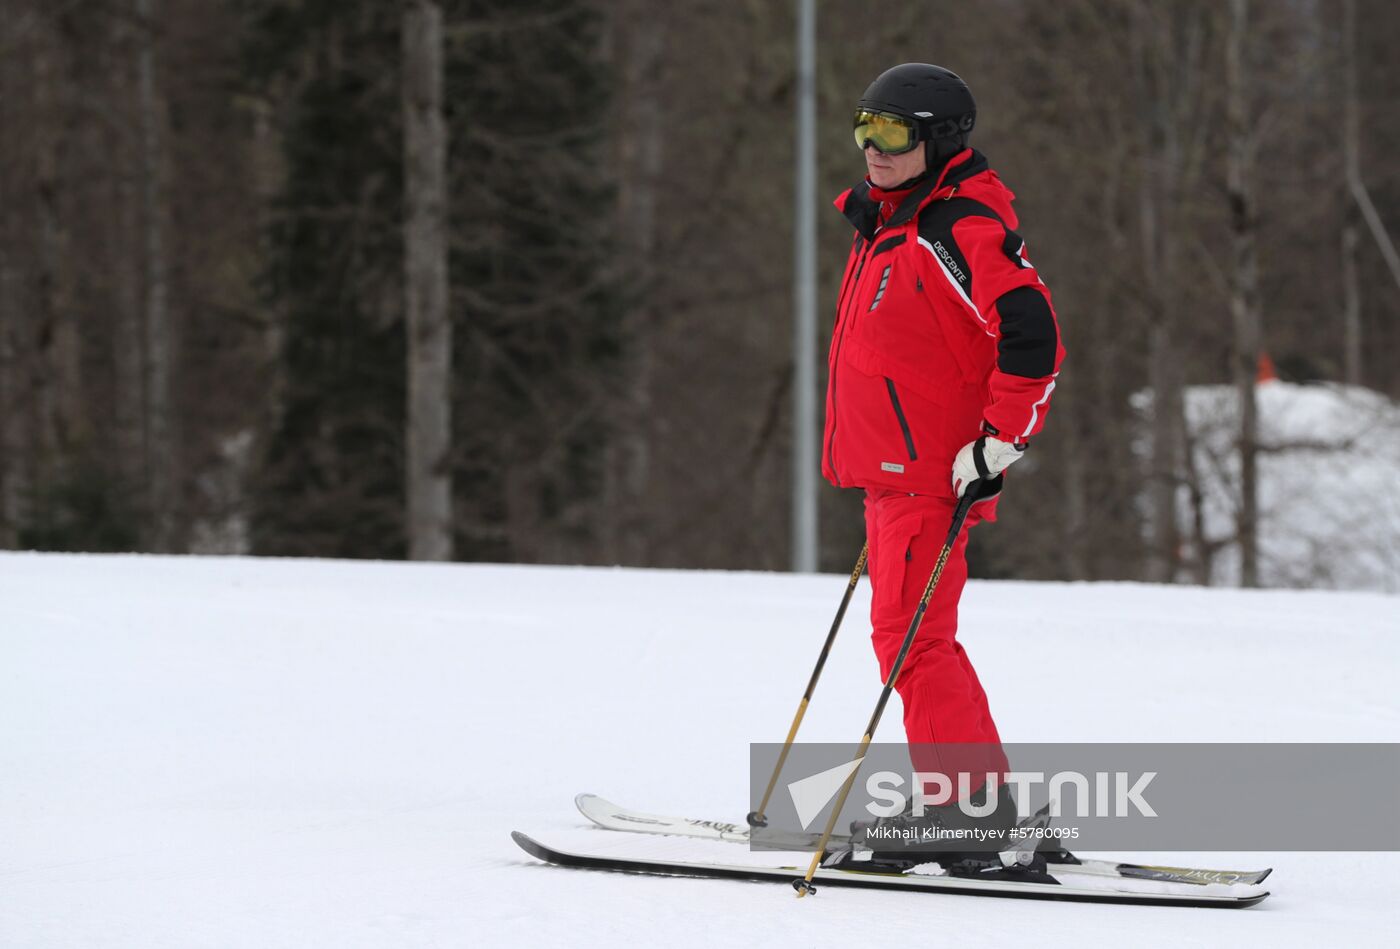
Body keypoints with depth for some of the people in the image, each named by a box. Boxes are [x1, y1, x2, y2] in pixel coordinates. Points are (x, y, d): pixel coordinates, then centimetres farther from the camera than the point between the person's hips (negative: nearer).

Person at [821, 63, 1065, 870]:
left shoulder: (963, 229, -16)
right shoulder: (890, 225, 16)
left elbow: (1032, 338, -24)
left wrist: (999, 445, -22)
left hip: (933, 471, -11)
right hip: (894, 471, 11)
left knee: (911, 637, -12)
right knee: (915, 638, 13)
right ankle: (973, 802, 18)